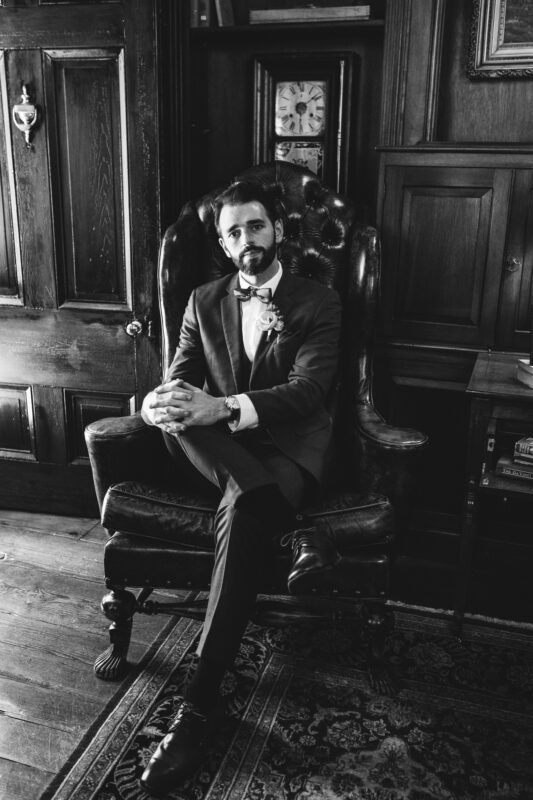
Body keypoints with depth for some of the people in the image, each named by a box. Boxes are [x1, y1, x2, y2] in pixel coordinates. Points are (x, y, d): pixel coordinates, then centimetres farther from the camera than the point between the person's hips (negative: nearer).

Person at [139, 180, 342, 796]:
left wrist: (224, 408, -28)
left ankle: (198, 705, -27)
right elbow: (177, 378, 5)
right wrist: (159, 403, -22)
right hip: (218, 448, 4)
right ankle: (297, 530, -29)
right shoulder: (204, 301, 14)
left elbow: (308, 388, -12)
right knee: (174, 411, -31)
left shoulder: (318, 302, 3)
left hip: (288, 445, -3)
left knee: (243, 513, -36)